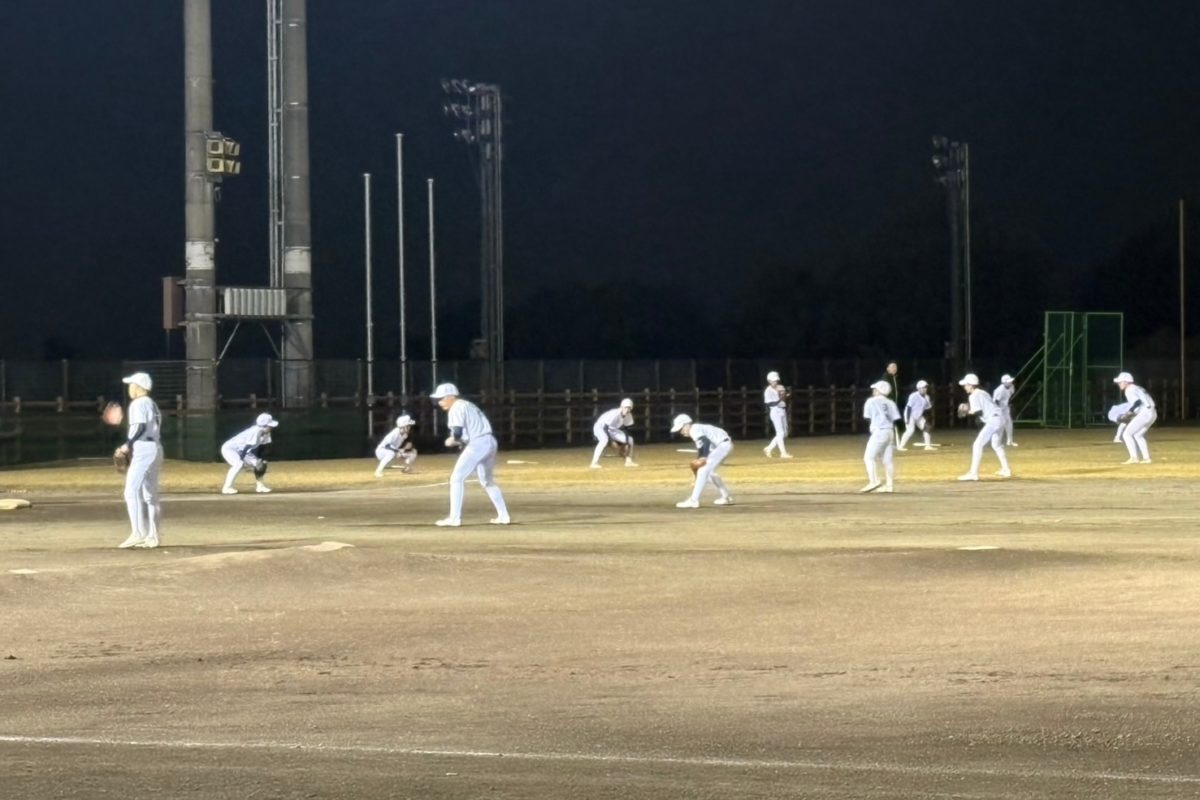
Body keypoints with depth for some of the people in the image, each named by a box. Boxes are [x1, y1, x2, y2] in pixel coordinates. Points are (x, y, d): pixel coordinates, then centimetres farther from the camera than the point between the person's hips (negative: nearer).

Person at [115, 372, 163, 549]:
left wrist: (128, 444, -16)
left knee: (132, 491, -12)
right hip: (156, 448, 10)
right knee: (149, 494, 12)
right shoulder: (152, 404, 20)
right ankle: (152, 536, 12)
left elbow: (140, 427, -20)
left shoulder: (138, 404, -8)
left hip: (143, 450, -10)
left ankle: (137, 533, -20)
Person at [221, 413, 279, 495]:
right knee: (239, 463, -35)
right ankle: (227, 488, -31)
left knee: (260, 464, 5)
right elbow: (247, 447, -33)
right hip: (229, 448, -9)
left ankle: (259, 486, 21)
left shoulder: (266, 433, -7)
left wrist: (262, 460, -9)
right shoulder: (255, 431, -33)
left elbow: (262, 448, 2)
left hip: (242, 451, 9)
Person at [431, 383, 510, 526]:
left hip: (477, 444, -9)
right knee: (487, 481, 23)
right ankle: (503, 516, 25)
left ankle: (454, 518, -10)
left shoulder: (456, 409, -6)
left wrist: (451, 441, 2)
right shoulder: (468, 405, 23)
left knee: (456, 479, -5)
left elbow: (457, 433, -18)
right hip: (490, 442, 9)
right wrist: (458, 441, 9)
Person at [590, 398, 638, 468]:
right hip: (600, 427, -8)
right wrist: (611, 440, -36)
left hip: (612, 429, 8)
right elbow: (605, 428, -34)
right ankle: (594, 463, -40)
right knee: (604, 440, -39)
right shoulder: (615, 414, -33)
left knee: (630, 439, 6)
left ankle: (629, 461, 19)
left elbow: (623, 427, 4)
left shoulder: (628, 415, -9)